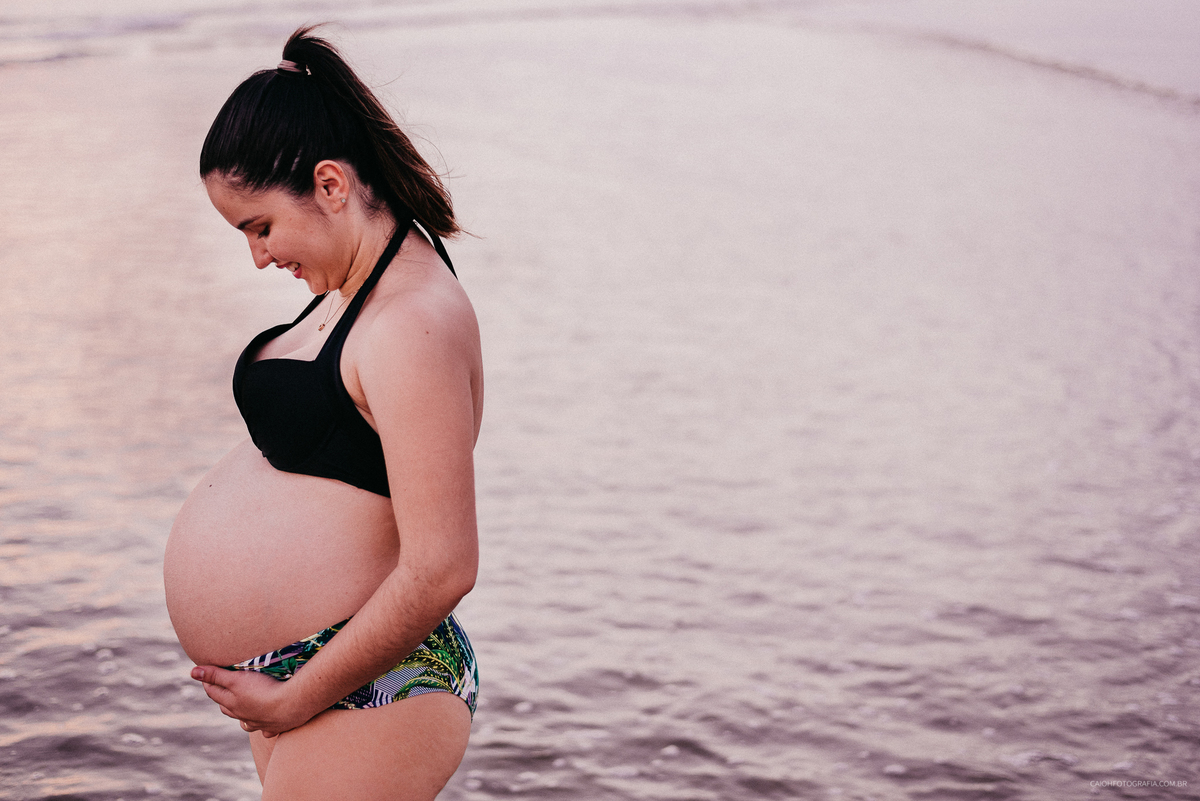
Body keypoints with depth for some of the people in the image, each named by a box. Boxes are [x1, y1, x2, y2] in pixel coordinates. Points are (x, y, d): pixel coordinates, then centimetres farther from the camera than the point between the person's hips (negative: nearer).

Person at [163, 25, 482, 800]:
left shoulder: (412, 327, -22)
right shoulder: (356, 286, 9)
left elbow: (440, 571, -27)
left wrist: (290, 700, -16)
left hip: (364, 699, -9)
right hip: (304, 678, 9)